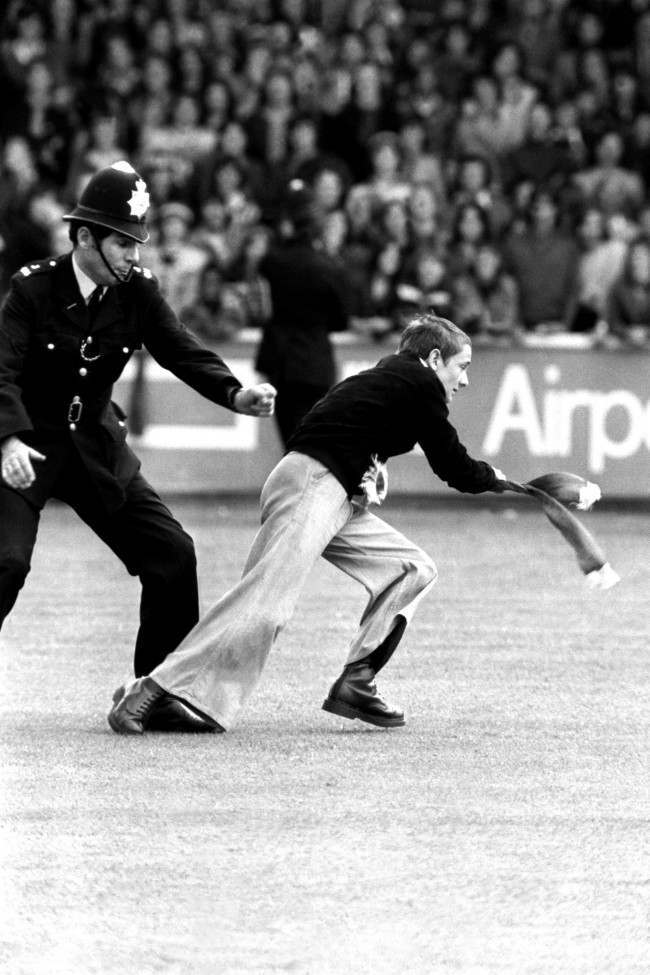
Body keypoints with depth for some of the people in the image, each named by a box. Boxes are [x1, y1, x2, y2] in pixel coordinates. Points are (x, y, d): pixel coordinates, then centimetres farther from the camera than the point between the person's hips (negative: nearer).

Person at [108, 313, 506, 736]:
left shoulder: (384, 378, 26)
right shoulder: (422, 383, -1)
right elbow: (454, 467, 2)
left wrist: (369, 473, 5)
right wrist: (494, 478, 22)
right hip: (310, 484, -10)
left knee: (416, 569, 13)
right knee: (266, 602, -23)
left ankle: (355, 684, 4)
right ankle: (150, 692, -29)